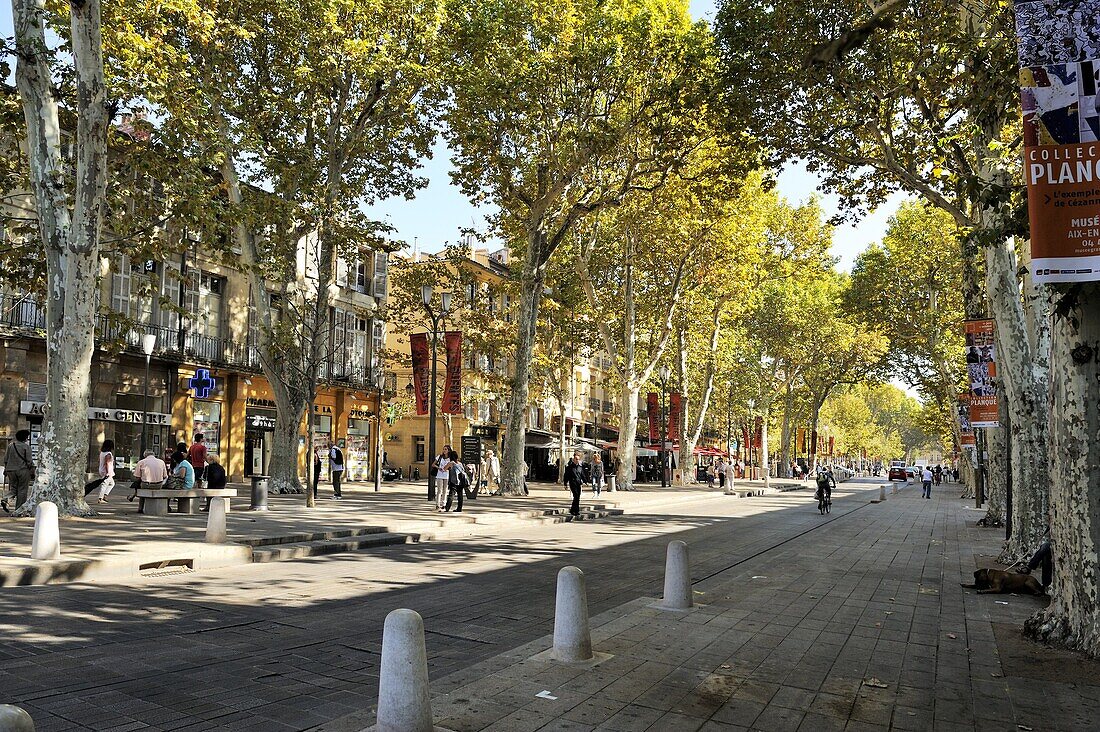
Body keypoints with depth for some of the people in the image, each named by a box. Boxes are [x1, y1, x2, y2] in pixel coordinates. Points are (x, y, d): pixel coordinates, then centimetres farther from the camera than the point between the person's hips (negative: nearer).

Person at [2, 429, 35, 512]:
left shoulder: (10, 446, 6)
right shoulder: (26, 447, -9)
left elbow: (5, 459, 13)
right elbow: (29, 461, -9)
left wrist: (6, 469, 25)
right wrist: (32, 472, -3)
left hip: (11, 470, 5)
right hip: (23, 470, -5)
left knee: (13, 488, 17)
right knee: (22, 490, 3)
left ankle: (5, 500, -10)